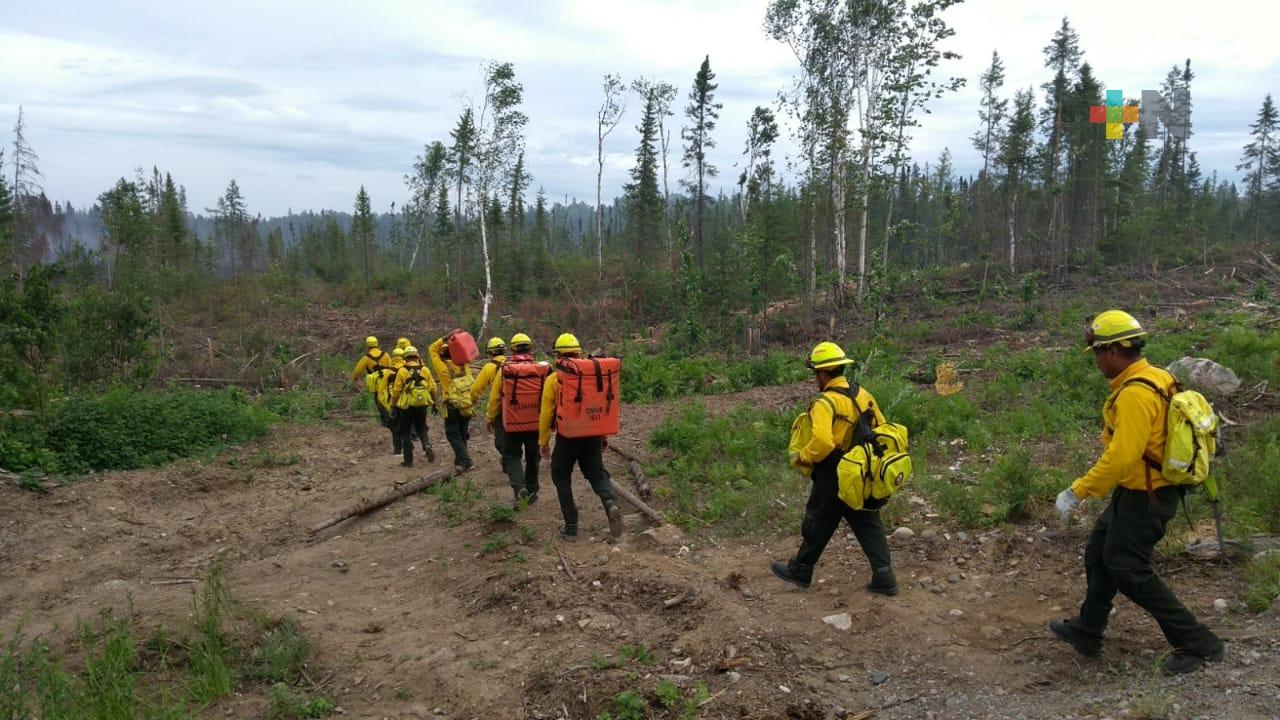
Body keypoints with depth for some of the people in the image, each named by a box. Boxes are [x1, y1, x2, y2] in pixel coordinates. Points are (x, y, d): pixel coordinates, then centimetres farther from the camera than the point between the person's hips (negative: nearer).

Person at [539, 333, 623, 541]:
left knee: (562, 478, 14)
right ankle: (611, 504, -14)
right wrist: (604, 435, 17)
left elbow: (546, 414, -6)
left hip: (567, 437, -3)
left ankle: (571, 527, 12)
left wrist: (543, 441, 5)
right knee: (597, 474, 16)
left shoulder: (553, 380, -8)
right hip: (592, 435, 3)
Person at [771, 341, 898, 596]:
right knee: (869, 525, 13)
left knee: (818, 525, 10)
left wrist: (803, 457, -16)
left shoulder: (825, 403, -21)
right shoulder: (863, 394, 3)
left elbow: (822, 442, -34)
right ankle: (884, 577, 9)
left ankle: (800, 571, 26)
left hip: (834, 479, -6)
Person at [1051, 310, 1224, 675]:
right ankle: (1087, 632, 32)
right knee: (1099, 554, 18)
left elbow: (1121, 457, -30)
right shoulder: (1152, 378, 6)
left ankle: (1198, 644, 9)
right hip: (1143, 490, 10)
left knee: (1129, 571, -1)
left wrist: (1077, 492, -22)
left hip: (1144, 497, -10)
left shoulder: (1135, 394, -26)